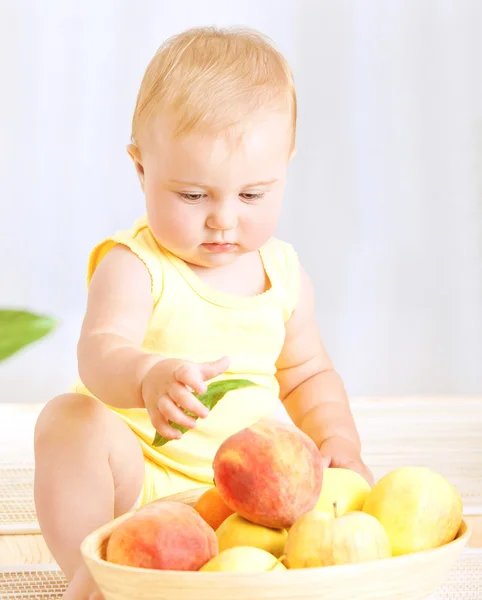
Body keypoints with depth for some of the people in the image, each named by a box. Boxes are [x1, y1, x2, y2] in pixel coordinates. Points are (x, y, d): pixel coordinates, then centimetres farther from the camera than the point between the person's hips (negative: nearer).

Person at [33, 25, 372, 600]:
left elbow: (308, 375, 18)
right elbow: (100, 352, -30)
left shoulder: (284, 275, 5)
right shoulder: (133, 267, -12)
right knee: (69, 420, -29)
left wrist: (337, 439, -2)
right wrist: (148, 378, -54)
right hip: (138, 484, -4)